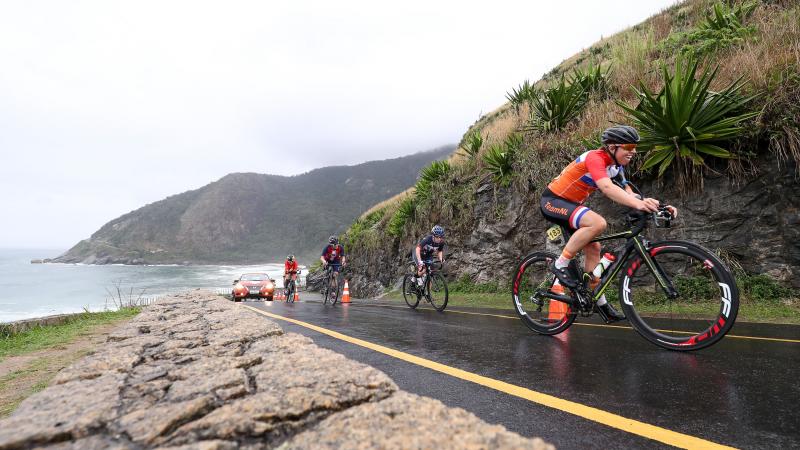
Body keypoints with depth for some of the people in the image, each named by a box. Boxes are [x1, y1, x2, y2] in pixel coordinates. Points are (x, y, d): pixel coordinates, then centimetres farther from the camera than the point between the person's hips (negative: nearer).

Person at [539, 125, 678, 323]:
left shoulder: (616, 166, 5)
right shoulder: (595, 158, -22)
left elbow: (628, 194, -3)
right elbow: (607, 188, -39)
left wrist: (656, 206, -18)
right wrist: (638, 204, -51)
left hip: (571, 203, 9)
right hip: (553, 200, -9)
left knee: (593, 248, 6)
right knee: (597, 223, -30)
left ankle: (599, 302, 15)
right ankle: (560, 265, -17)